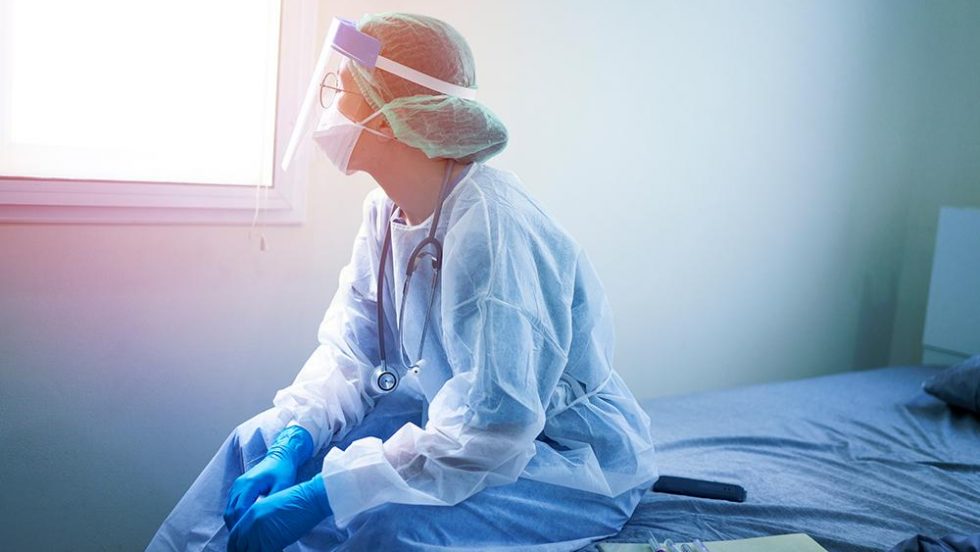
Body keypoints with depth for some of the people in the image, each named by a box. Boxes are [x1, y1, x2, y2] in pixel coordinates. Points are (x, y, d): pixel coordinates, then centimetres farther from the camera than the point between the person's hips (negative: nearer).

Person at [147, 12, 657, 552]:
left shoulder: (491, 226, -30)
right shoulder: (385, 210, -3)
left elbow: (488, 433, -33)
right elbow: (348, 350, 0)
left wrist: (318, 496, -31)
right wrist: (293, 442, -17)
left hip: (576, 460, -7)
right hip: (465, 425, 8)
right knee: (261, 440, 0)